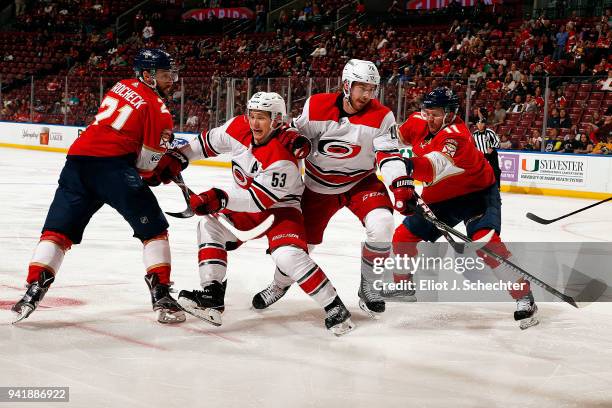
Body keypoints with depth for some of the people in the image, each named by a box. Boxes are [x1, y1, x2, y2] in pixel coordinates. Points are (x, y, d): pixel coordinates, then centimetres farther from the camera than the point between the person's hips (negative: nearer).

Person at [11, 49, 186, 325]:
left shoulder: (121, 87, 23)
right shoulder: (158, 109, 2)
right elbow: (146, 164, 1)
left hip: (78, 158, 6)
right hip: (113, 165, -6)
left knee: (58, 229, 9)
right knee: (153, 228, 8)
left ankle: (33, 290, -3)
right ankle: (161, 296, 2)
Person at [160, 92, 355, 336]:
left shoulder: (283, 157, -31)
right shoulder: (238, 128, -11)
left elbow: (259, 199, -32)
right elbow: (209, 142, 7)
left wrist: (220, 199, -41)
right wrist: (178, 158, 2)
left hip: (280, 208, -7)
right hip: (245, 207, 7)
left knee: (288, 255, -28)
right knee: (210, 226, -10)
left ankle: (334, 308, -17)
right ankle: (212, 297, -12)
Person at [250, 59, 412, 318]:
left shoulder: (381, 117, -16)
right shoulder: (317, 106, -15)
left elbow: (388, 156, -21)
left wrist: (401, 187, -36)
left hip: (361, 182, 0)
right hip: (320, 186, 1)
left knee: (381, 224, -26)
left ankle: (369, 286, -6)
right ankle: (280, 283, 38)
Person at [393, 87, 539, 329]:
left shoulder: (456, 136, -32)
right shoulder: (419, 122, -9)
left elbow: (436, 167, -50)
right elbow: (401, 136, 16)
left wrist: (411, 166, -63)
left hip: (477, 192, -8)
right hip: (440, 198, 8)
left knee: (485, 241, -29)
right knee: (403, 236, 7)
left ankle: (524, 298, -24)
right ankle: (403, 285, 32)